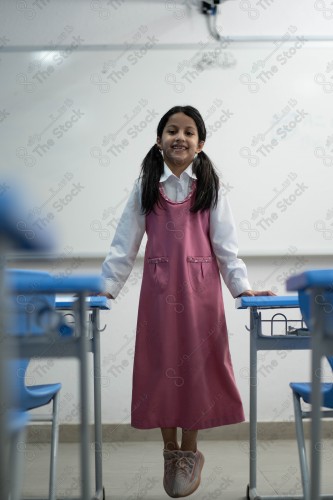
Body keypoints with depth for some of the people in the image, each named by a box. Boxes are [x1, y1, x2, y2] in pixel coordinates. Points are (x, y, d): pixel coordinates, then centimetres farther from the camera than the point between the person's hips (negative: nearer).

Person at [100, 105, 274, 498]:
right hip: (158, 288, 1)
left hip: (200, 288, 0)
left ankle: (190, 451, 21)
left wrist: (242, 287, -7)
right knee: (160, 364, 5)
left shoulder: (210, 187, 4)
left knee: (197, 363, 4)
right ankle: (170, 450, 23)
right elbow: (125, 243, 4)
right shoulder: (145, 186, 5)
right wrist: (106, 286, -3)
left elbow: (225, 243, 2)